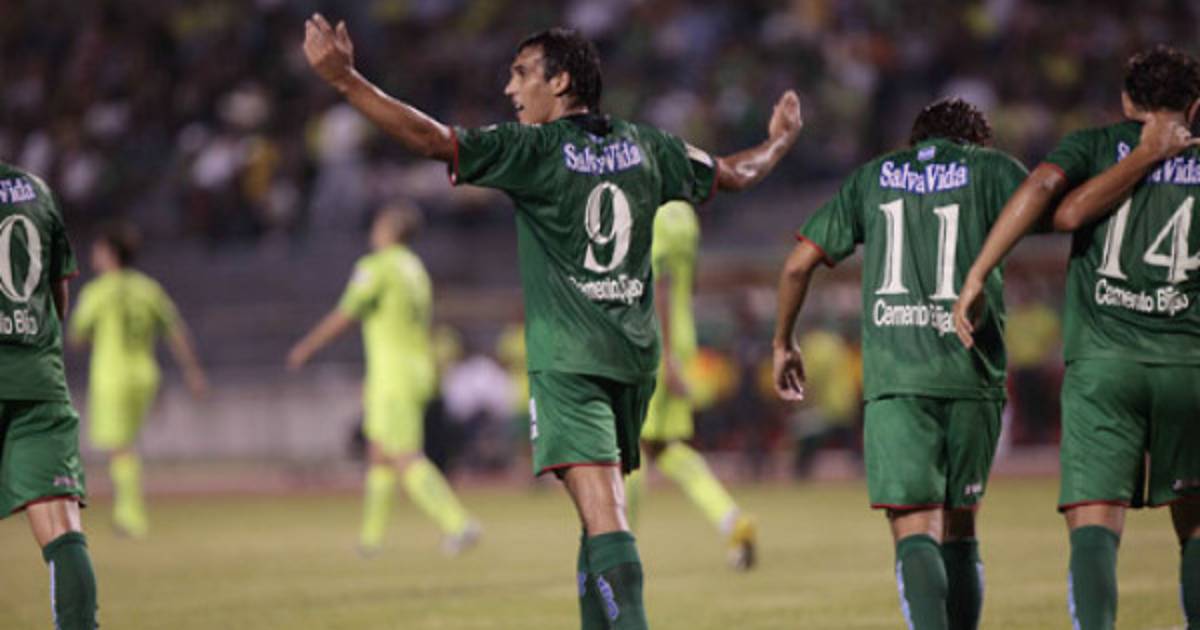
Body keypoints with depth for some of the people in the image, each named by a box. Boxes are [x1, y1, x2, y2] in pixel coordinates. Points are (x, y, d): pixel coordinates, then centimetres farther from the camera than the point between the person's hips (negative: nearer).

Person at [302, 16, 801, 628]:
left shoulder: (535, 150, -7)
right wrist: (779, 141, 46)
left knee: (603, 514, -16)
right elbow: (734, 173, 24)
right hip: (633, 354, 6)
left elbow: (429, 138, -16)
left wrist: (343, 78, -14)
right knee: (601, 513, 16)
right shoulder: (644, 146, 11)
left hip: (567, 359, -6)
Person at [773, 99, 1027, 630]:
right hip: (972, 375, 0)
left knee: (914, 531, -8)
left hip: (894, 377, 0)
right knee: (959, 531, 14)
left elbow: (799, 263, 16)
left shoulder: (872, 178, 17)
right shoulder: (990, 168, 10)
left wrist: (783, 342, 29)